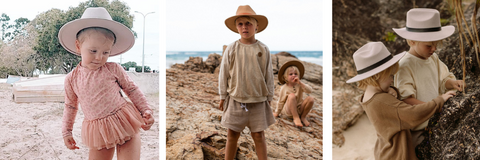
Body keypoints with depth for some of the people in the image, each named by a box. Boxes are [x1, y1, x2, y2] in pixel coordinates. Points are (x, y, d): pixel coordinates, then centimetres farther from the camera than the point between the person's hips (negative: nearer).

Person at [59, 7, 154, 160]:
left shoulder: (113, 69, -5)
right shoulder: (72, 78, 1)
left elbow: (132, 89, 4)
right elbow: (70, 106, 14)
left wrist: (146, 110, 0)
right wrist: (66, 131, 15)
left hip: (125, 124, -2)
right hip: (98, 133, 2)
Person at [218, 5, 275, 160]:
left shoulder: (263, 50, -2)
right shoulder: (231, 49, -4)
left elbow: (269, 75, 6)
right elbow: (223, 74, 3)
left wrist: (269, 97, 8)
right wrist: (223, 96, 6)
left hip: (258, 100, 0)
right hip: (235, 99, 0)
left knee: (259, 135, 7)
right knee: (232, 135, 7)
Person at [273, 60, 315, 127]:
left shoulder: (299, 85, -2)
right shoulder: (284, 88, -7)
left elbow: (309, 90, -18)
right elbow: (281, 101, 2)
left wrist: (300, 83, -28)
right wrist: (277, 113, 8)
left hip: (300, 109, 3)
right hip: (289, 111, -3)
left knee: (310, 99, -23)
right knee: (292, 96, -31)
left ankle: (303, 117, -4)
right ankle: (296, 118, -25)